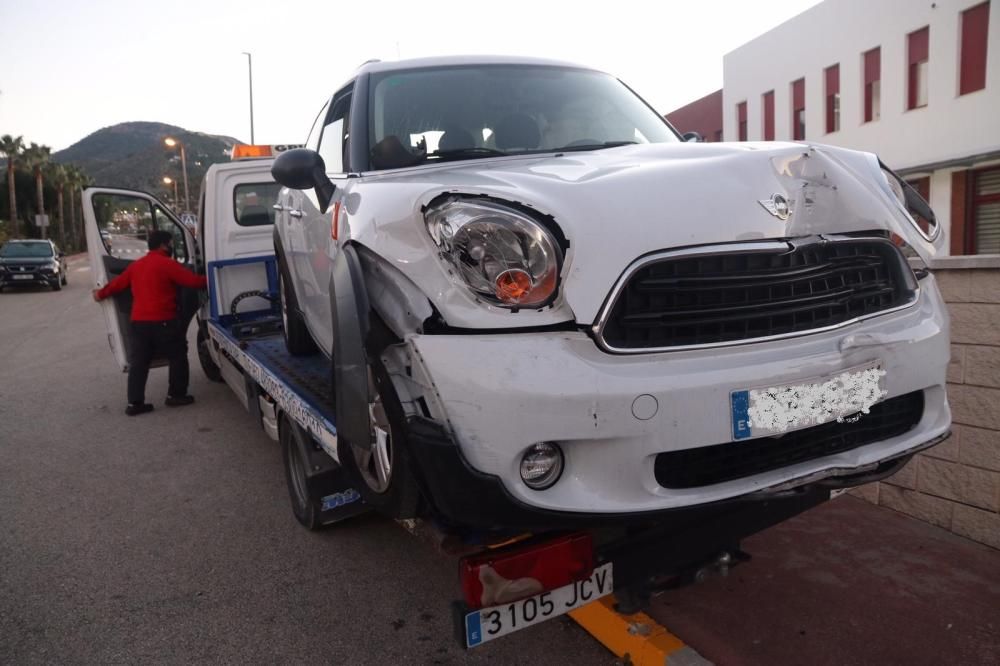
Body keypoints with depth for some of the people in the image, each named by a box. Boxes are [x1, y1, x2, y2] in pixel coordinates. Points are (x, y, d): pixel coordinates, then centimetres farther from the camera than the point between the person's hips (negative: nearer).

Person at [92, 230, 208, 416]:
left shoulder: (136, 265, 14)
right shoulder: (168, 264, -9)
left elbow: (117, 283, 23)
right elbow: (194, 281, -11)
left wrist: (100, 294, 41)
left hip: (138, 322, 7)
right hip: (162, 322, -7)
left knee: (138, 363, 9)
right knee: (178, 357, 9)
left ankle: (134, 402, 9)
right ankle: (176, 395, 13)